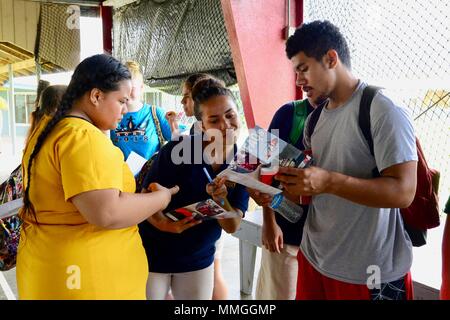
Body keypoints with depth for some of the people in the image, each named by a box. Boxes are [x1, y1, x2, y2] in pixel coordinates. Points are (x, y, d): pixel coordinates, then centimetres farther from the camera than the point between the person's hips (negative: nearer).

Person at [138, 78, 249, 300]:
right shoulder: (177, 151, -20)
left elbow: (232, 226, -11)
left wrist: (220, 200, -31)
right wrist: (164, 223, -32)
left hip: (199, 259, 4)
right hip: (153, 255, -3)